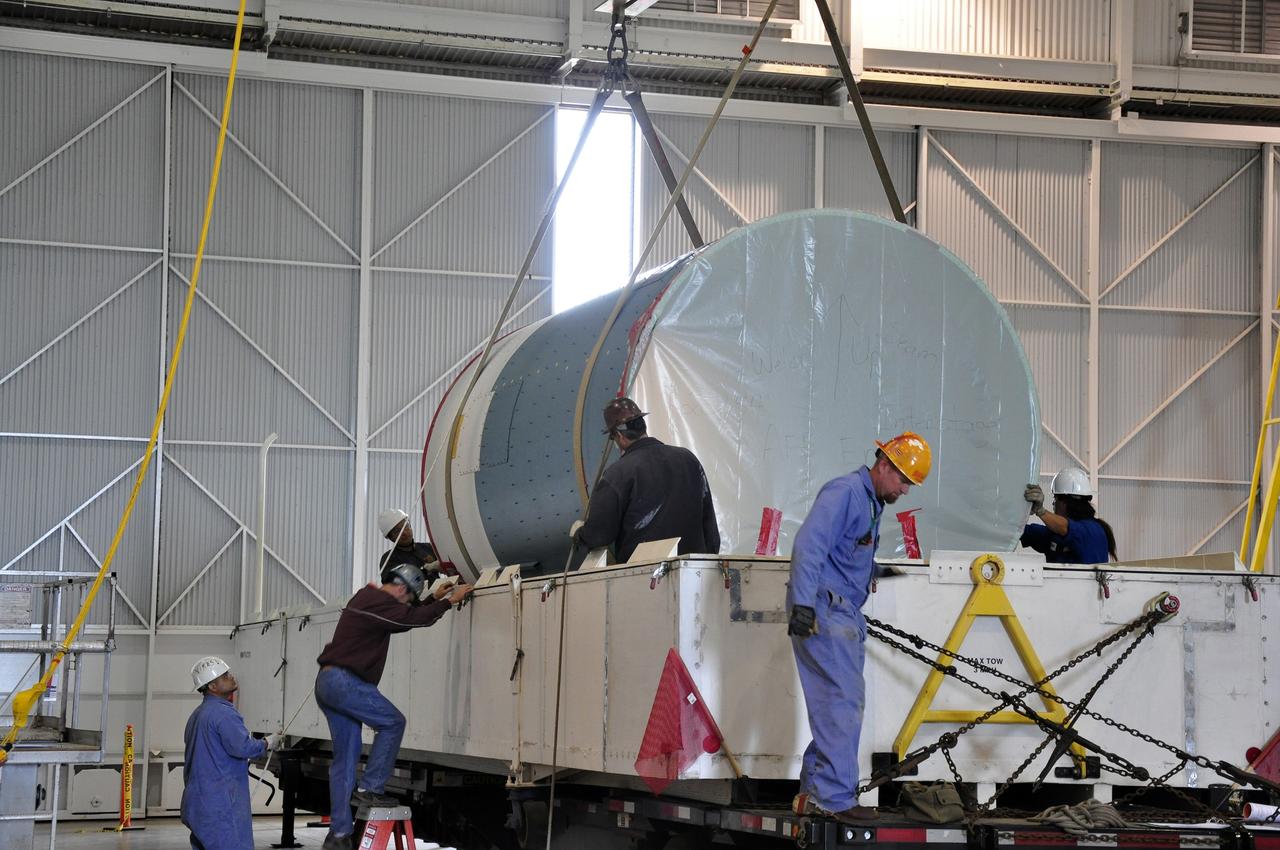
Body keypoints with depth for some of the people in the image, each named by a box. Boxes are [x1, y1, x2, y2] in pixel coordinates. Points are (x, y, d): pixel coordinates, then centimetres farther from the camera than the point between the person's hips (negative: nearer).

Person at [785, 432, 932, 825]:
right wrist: (802, 603, -29)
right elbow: (808, 545, -22)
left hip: (845, 614, 10)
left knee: (839, 704, 10)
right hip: (822, 612, -10)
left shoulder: (872, 502, 20)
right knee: (843, 702, -13)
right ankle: (836, 797, -11)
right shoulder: (845, 492, -12)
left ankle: (814, 792, 15)